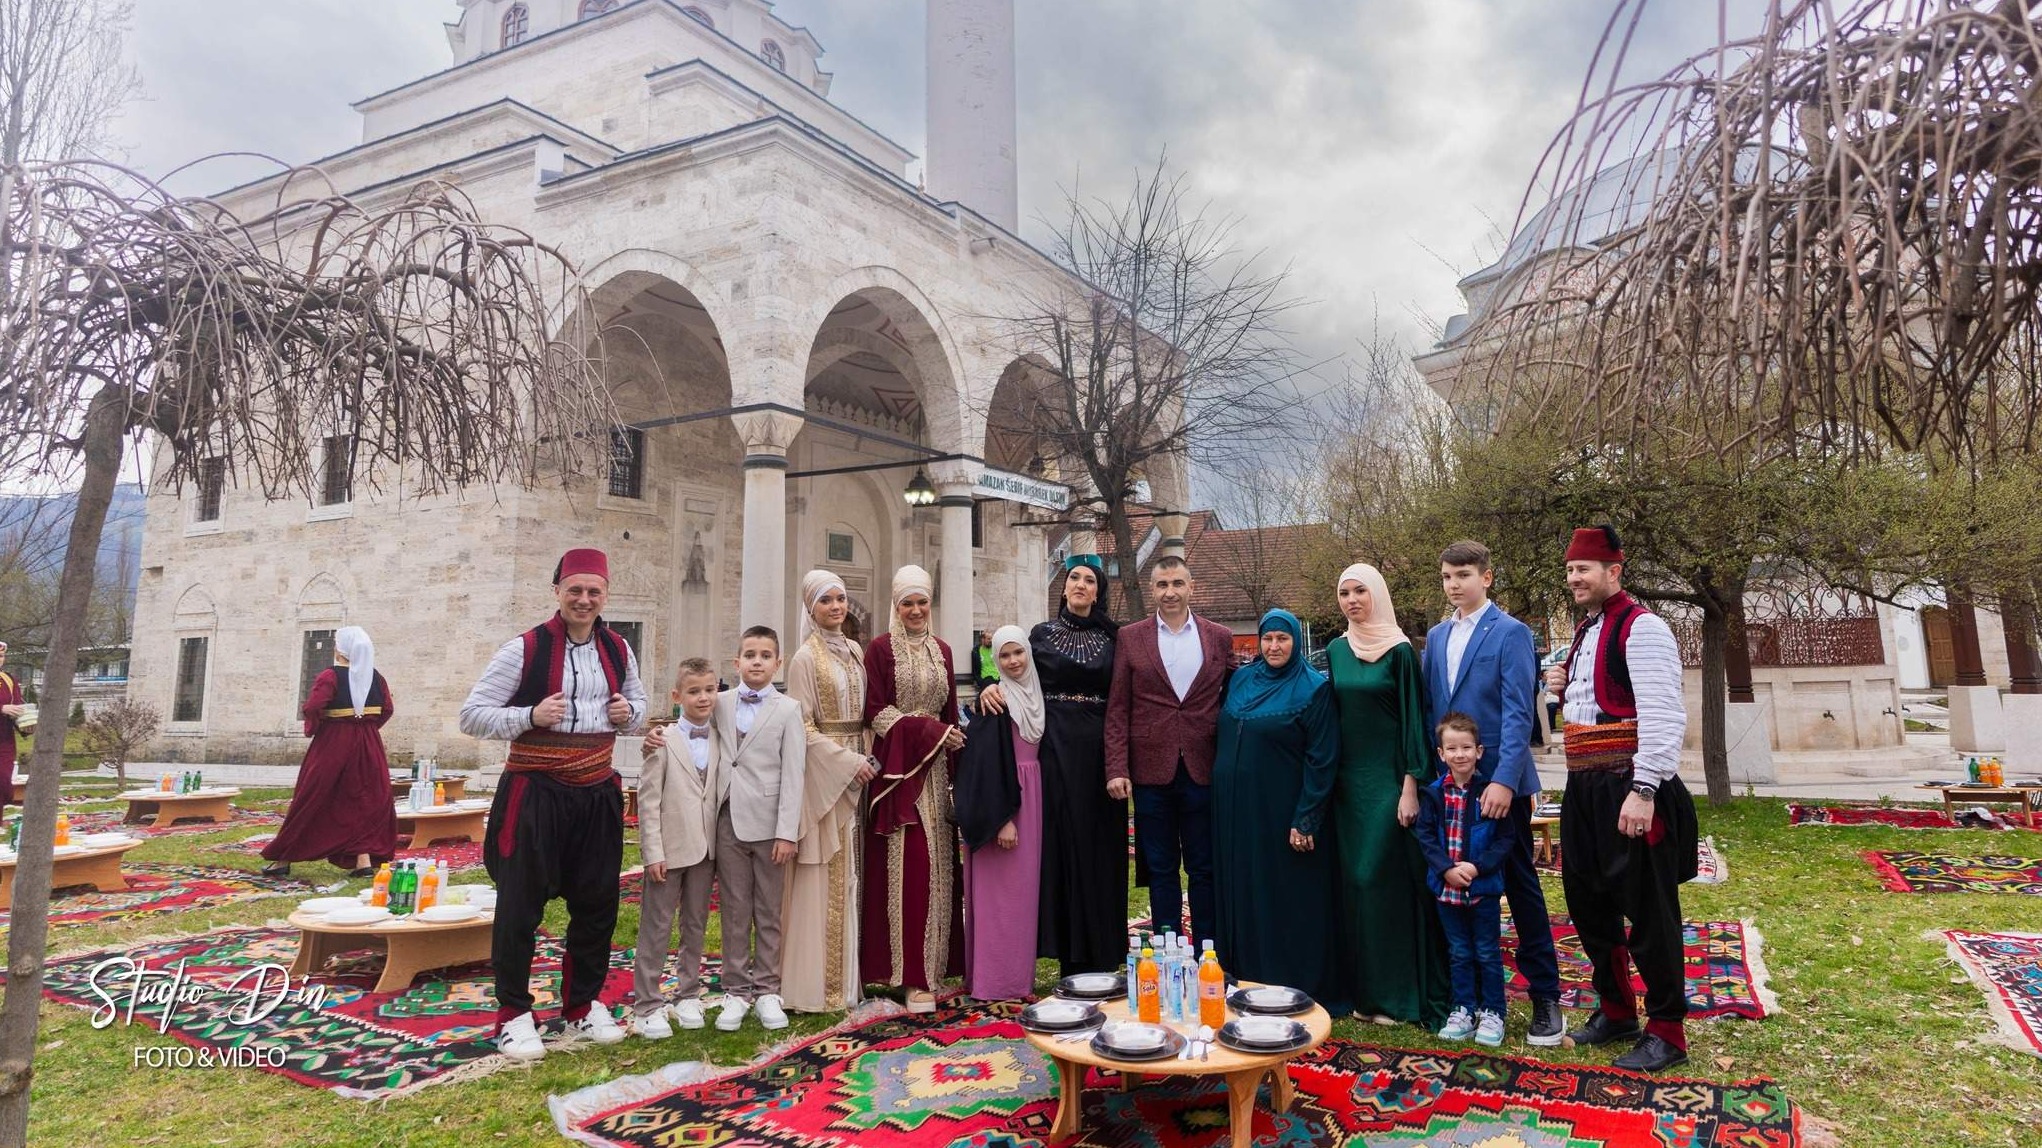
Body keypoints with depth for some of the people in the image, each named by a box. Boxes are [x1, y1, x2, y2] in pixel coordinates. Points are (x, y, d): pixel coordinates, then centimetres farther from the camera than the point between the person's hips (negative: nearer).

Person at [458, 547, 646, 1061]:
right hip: (535, 792, -5)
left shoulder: (618, 649, 5)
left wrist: (630, 712, -3)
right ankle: (513, 1014, 21)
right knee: (520, 904, 3)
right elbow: (471, 715, -8)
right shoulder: (525, 649, -10)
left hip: (598, 793, 5)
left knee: (597, 903, 12)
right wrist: (530, 716, -23)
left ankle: (582, 1007, 30)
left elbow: (638, 700, 21)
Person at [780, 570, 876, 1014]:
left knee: (850, 874, 11)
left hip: (857, 767, 7)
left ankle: (849, 974, 19)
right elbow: (802, 727, -11)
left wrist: (865, 758, 4)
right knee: (823, 879, -3)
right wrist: (847, 762, -15)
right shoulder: (805, 658, -7)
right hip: (824, 772, -7)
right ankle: (818, 981, 6)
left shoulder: (854, 652, 12)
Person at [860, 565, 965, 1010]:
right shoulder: (880, 649, -2)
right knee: (906, 866, -8)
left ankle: (933, 963, 15)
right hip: (898, 767, -5)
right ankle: (913, 974, -3)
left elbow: (949, 713, 15)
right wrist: (931, 731, -13)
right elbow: (876, 713, -8)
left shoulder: (941, 650, 14)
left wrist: (955, 769, 9)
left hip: (935, 769, 5)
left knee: (936, 865, 6)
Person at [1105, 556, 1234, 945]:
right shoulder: (1129, 639, 3)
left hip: (1204, 770, 0)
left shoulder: (1220, 637, 6)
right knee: (1160, 869, 9)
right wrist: (1116, 769, -7)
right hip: (1152, 770, 0)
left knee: (1204, 869, 9)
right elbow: (1117, 710, 1)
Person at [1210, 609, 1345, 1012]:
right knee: (1243, 897, 11)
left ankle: (1300, 992, 15)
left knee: (1290, 903, 3)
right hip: (1237, 810, 6)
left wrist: (1306, 820, -15)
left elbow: (1322, 761, -11)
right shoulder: (1241, 679, 9)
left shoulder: (1313, 688, -8)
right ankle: (1246, 981, 24)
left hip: (1283, 813, -6)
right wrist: (1220, 795, 12)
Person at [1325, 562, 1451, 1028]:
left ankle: (1398, 993, 7)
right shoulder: (1336, 651, 10)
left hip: (1388, 779, -5)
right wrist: (1329, 777, 10)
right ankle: (1364, 987, 17)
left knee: (1388, 879, -4)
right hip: (1348, 780, 5)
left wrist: (1410, 786, -14)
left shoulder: (1399, 651, -6)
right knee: (1353, 881, 7)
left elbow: (1413, 719, -9)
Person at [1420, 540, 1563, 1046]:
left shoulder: (1510, 633, -7)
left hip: (1499, 782, -5)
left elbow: (1519, 713, -14)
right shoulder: (1437, 636, 11)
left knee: (1520, 885, 4)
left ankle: (1544, 994, 16)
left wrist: (1504, 780, -22)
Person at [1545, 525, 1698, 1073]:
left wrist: (1643, 790, -25)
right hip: (1585, 788, 9)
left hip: (1629, 791, -9)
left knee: (1649, 911, 1)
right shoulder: (1585, 632, 15)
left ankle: (1666, 1032, 16)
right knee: (1589, 902, 17)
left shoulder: (1641, 628, -13)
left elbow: (1662, 716, -21)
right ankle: (1616, 1011, 33)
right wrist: (1564, 690, 6)